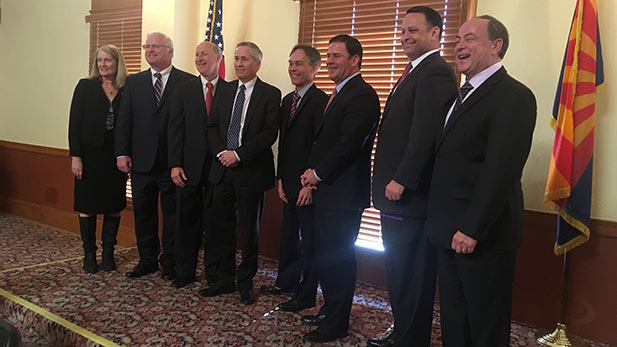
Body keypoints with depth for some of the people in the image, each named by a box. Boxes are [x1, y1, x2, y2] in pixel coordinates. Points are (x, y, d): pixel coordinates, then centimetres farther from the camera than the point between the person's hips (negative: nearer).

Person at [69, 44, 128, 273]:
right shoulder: (85, 86, 1)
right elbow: (74, 122, -2)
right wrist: (75, 156, -8)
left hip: (116, 156, 1)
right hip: (90, 153, -1)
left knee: (114, 205, 7)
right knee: (87, 205, 5)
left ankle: (108, 253, 21)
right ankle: (89, 254, 19)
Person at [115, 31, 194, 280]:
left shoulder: (188, 82, -2)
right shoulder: (134, 82, 10)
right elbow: (124, 120, 7)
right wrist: (122, 153, -2)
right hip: (141, 162, 4)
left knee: (172, 214, 7)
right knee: (143, 214, 12)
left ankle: (170, 262, 20)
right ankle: (147, 260, 27)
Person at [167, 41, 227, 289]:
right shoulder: (183, 90, 6)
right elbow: (175, 129, 2)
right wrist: (175, 164, -5)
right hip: (191, 165, 1)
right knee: (188, 219, 9)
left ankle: (214, 272, 21)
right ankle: (185, 271, 23)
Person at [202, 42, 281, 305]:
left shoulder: (270, 94, -3)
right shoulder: (224, 92, 12)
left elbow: (269, 133, -12)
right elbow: (212, 126, 11)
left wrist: (238, 154, -16)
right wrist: (222, 153, -7)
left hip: (251, 171, -5)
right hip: (223, 168, 5)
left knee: (250, 229, 6)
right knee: (222, 227, 10)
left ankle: (245, 283, 19)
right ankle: (224, 280, 24)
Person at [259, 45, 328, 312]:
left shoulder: (320, 101, -15)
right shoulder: (288, 100, 13)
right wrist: (281, 179, 9)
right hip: (289, 184, 8)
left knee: (309, 239, 4)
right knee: (289, 234, 20)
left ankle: (306, 295, 17)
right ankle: (286, 282, 36)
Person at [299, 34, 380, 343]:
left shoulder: (361, 95, -15)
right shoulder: (339, 94, 17)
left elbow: (348, 144, -22)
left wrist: (318, 174, -11)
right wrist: (313, 173, 3)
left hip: (343, 193, -10)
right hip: (327, 190, 10)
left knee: (337, 258, 1)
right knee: (324, 255, 18)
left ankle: (336, 323, 16)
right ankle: (329, 310, 34)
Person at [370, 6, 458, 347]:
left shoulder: (435, 73, -14)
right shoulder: (414, 72, 18)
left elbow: (425, 136, -23)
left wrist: (401, 181, -21)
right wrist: (390, 182, 14)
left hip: (410, 195, -10)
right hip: (396, 193, 10)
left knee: (410, 274, 2)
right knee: (398, 270, 18)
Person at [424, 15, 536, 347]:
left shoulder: (513, 96, -12)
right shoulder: (463, 94, 16)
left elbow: (501, 170, -20)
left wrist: (472, 230, -22)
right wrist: (442, 224, 10)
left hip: (482, 236, -8)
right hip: (449, 233, 8)